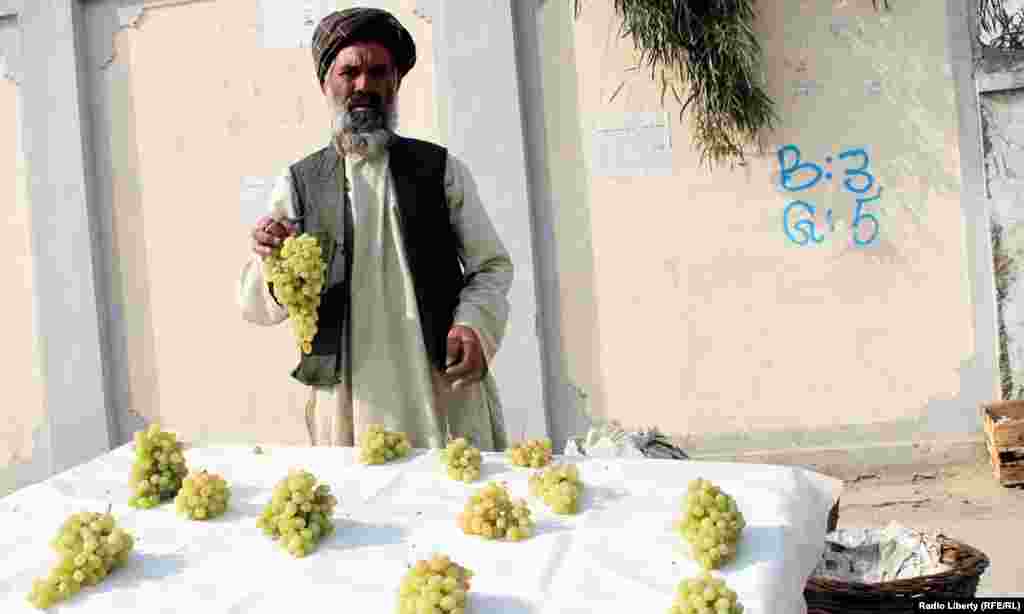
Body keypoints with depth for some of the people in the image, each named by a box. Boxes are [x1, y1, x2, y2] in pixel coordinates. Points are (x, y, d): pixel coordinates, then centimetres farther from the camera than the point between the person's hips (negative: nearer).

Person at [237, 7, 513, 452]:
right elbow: (256, 308, 5)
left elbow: (491, 265, 6)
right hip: (347, 404, 0)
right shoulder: (297, 183, 4)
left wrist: (474, 324, -14)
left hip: (446, 394, 0)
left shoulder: (440, 169, 3)